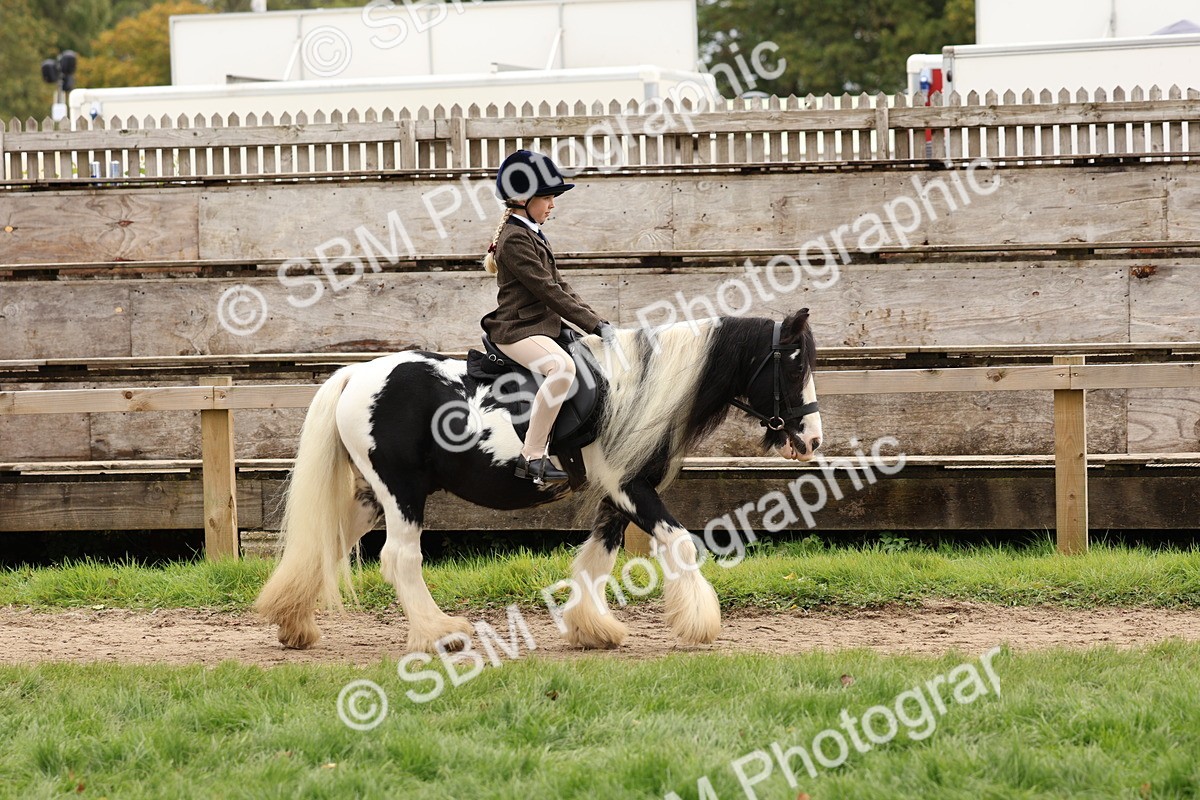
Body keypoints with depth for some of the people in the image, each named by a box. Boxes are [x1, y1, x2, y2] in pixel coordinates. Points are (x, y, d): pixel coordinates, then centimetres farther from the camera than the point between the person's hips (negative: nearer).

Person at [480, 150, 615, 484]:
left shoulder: (530, 235, 17)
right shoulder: (515, 239, -15)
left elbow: (559, 285, 17)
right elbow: (548, 291, -20)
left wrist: (597, 321, 6)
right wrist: (593, 325, -18)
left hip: (540, 327, 11)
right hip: (517, 330, -11)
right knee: (562, 368, -35)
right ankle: (532, 457, -32)